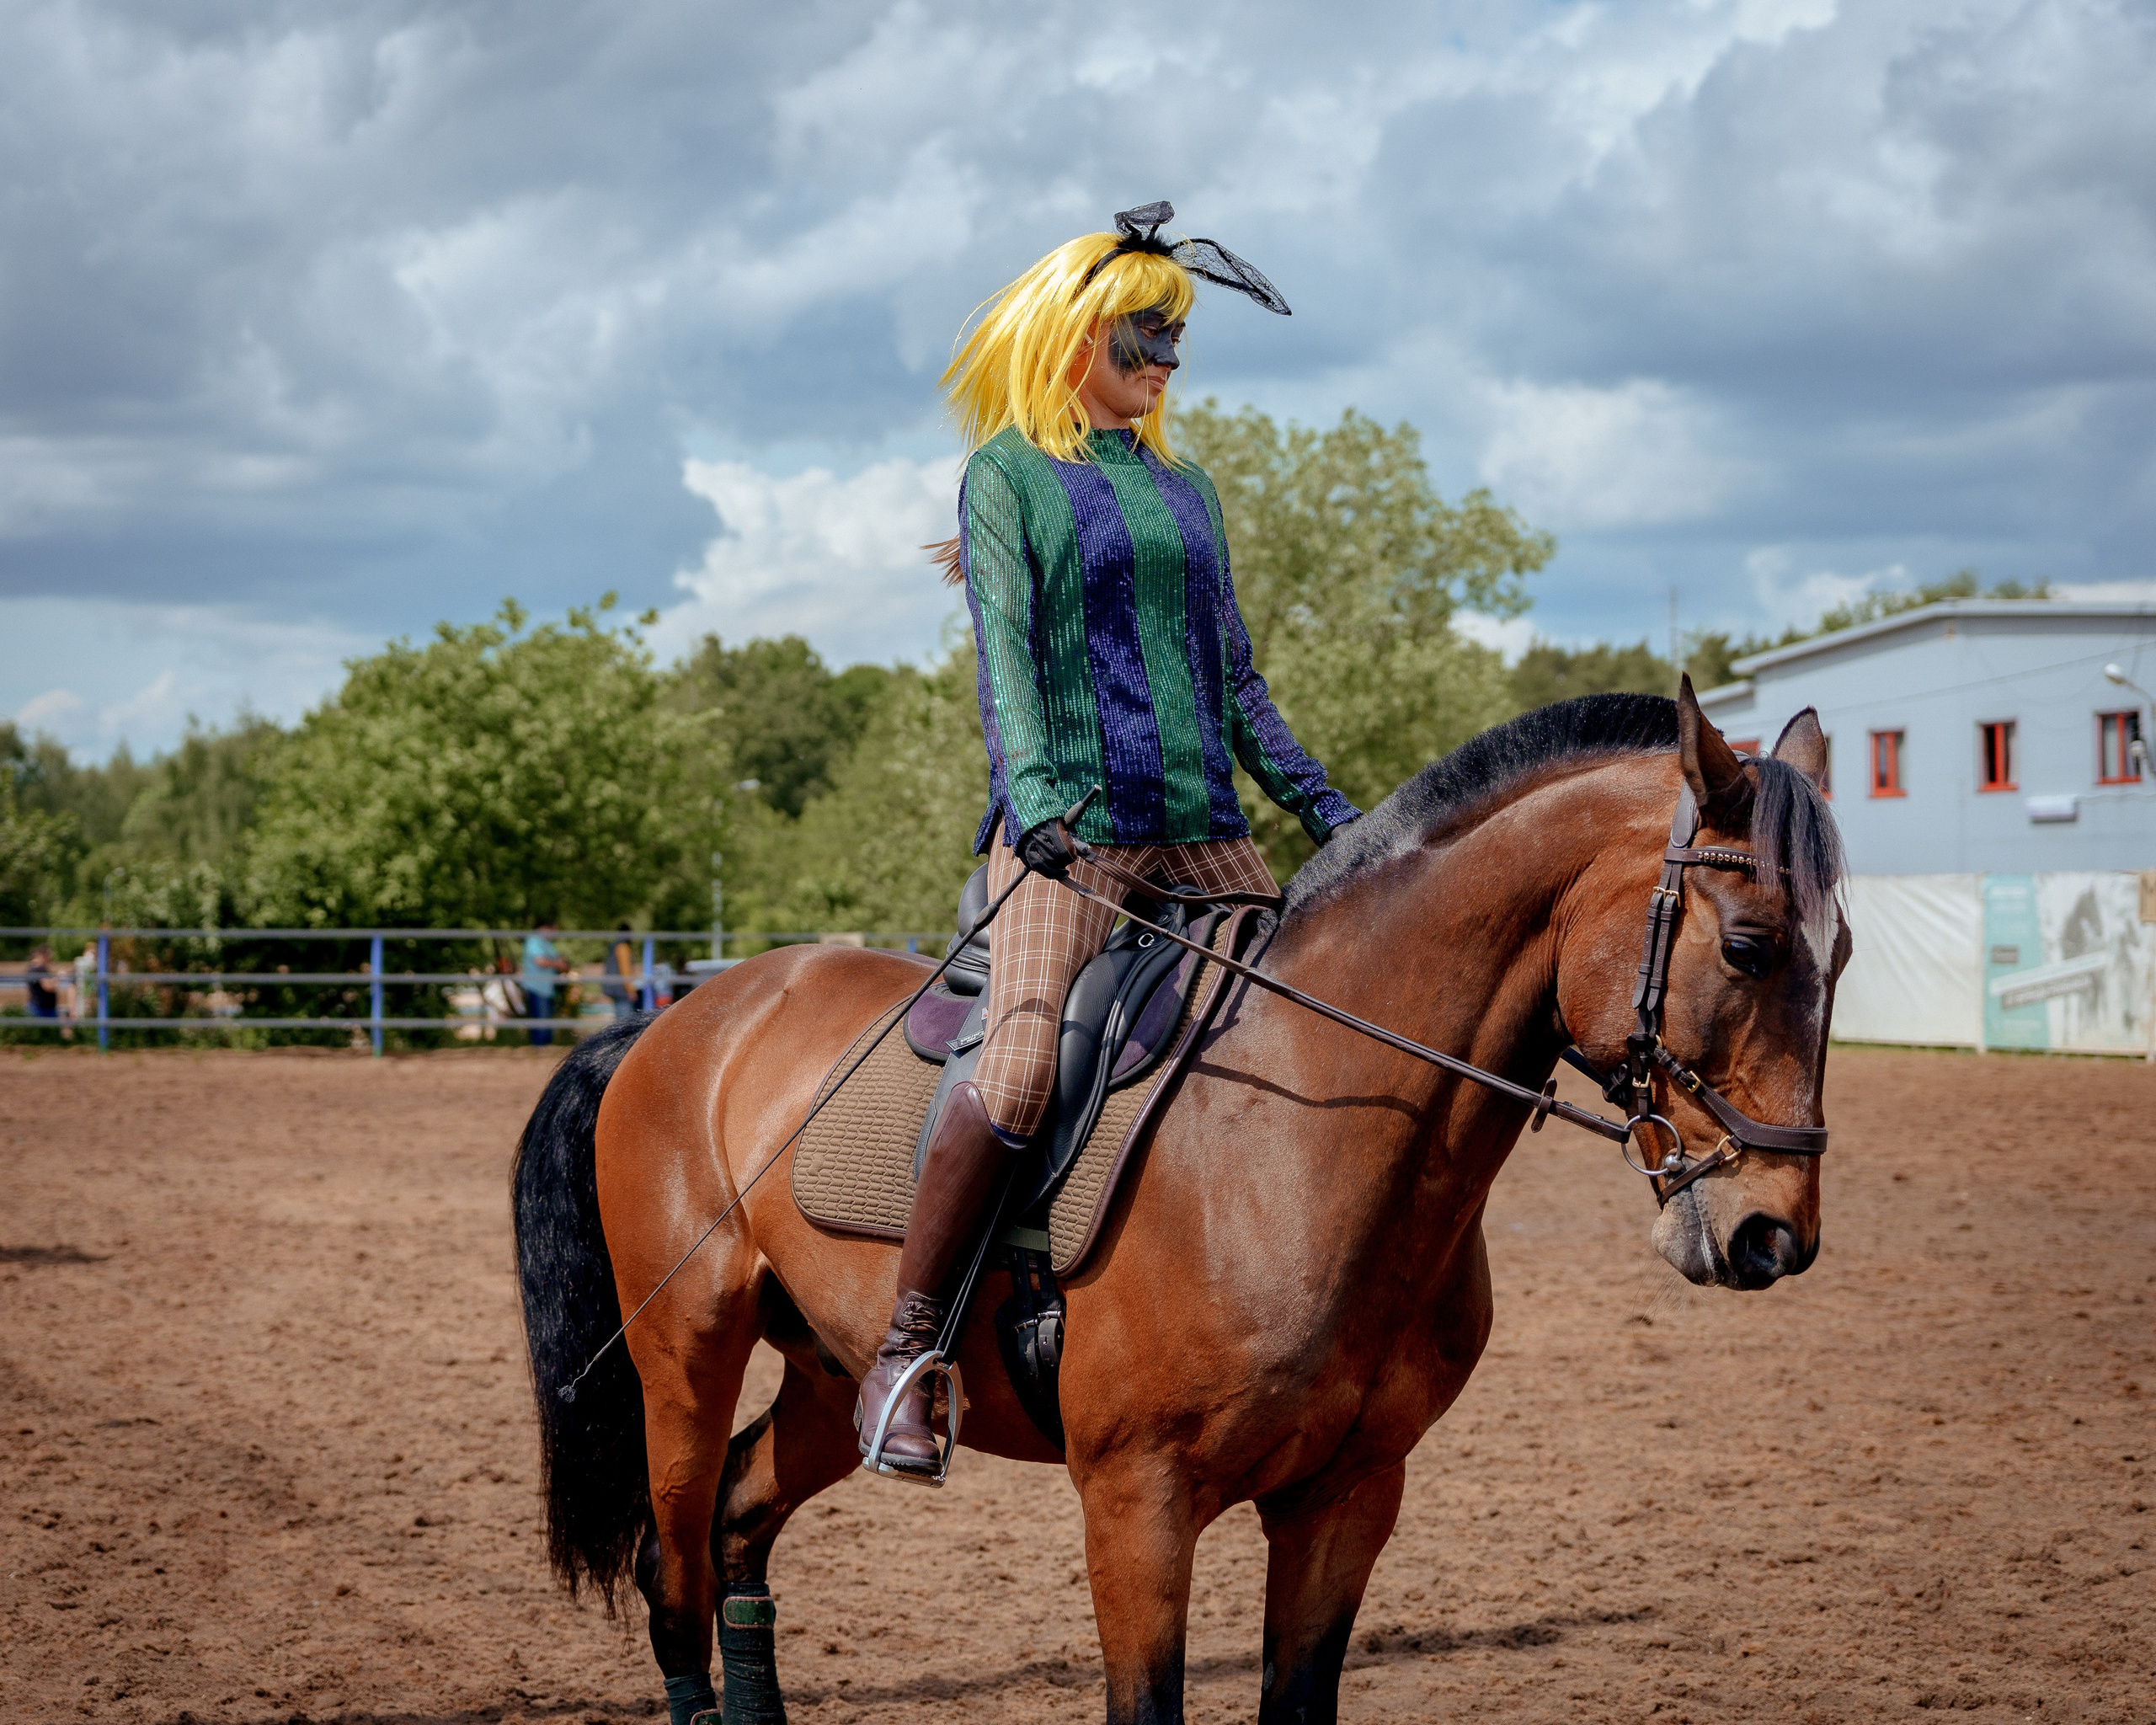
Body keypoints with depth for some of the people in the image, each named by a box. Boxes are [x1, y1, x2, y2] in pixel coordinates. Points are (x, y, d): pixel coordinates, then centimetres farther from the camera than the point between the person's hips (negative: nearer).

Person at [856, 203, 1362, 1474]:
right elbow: (1006, 653, -8)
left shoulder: (1186, 491, 21)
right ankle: (906, 1346, -13)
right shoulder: (1009, 475, 5)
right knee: (1023, 1069, -22)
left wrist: (1326, 809, 15)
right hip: (1068, 830, -6)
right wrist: (1035, 798, -24)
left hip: (1204, 828, 6)